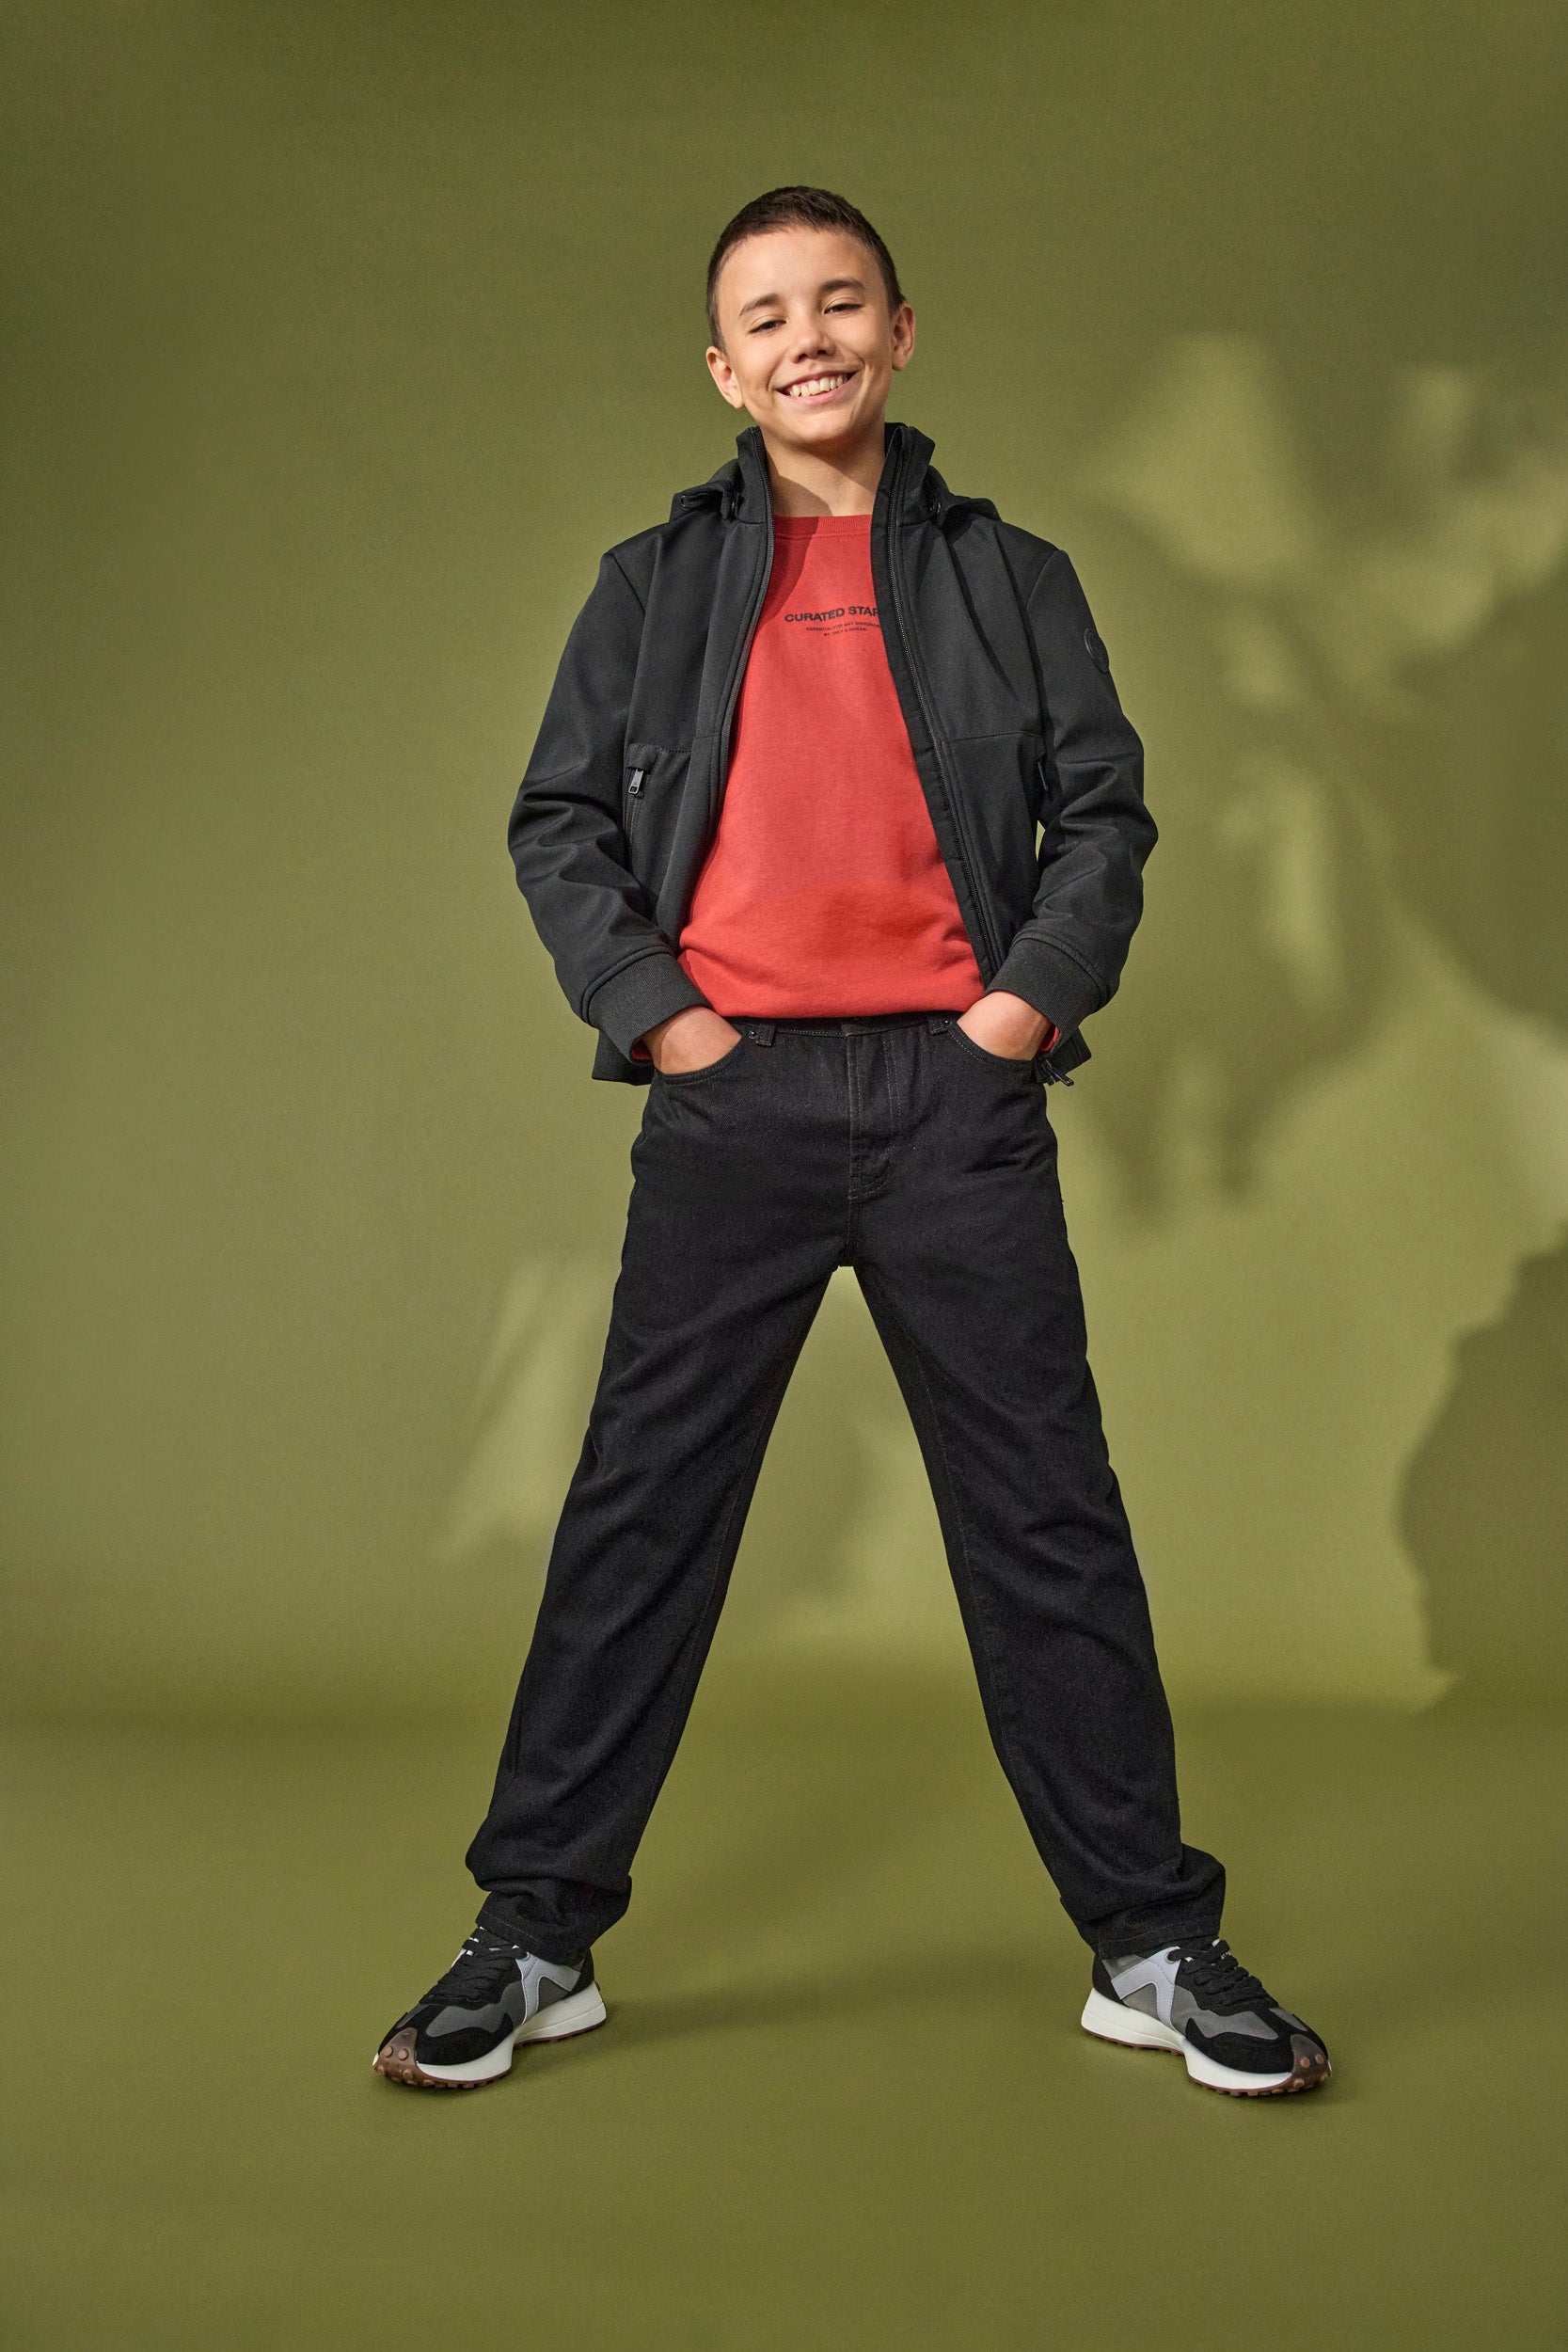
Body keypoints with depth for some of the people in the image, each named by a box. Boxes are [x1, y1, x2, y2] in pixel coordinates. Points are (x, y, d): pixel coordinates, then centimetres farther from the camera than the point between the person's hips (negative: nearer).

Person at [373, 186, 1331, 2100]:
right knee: (639, 1511, 1)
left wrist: (1043, 984, -4)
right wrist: (643, 1002, -3)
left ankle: (1152, 1943, 12)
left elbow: (1105, 804, 11)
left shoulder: (1007, 576, 14)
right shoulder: (653, 584, 14)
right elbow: (556, 820, 11)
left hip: (956, 1089, 0)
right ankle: (535, 1937, 12)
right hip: (732, 1094, 0)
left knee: (1046, 1518, 1)